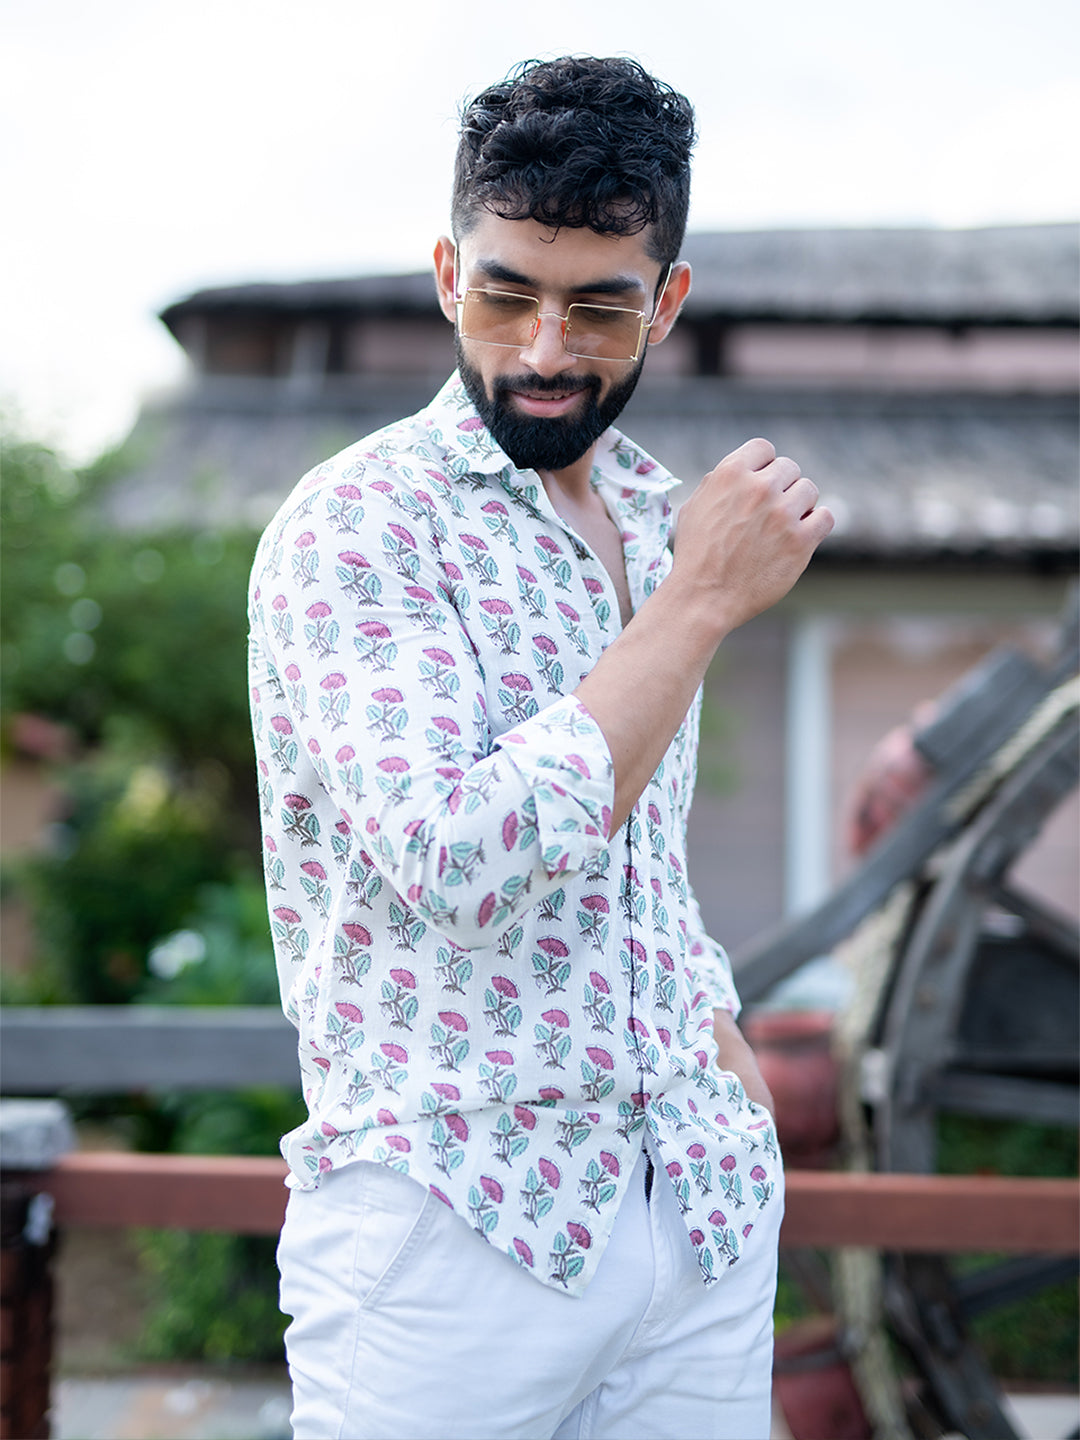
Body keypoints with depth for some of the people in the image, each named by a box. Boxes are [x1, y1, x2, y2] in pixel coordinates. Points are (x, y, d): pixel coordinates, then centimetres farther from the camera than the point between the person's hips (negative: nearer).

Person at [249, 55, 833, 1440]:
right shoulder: (352, 527, -11)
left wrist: (711, 1018, 10)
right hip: (455, 1215, -6)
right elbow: (460, 861, -24)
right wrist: (703, 599, -18)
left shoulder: (650, 513, 12)